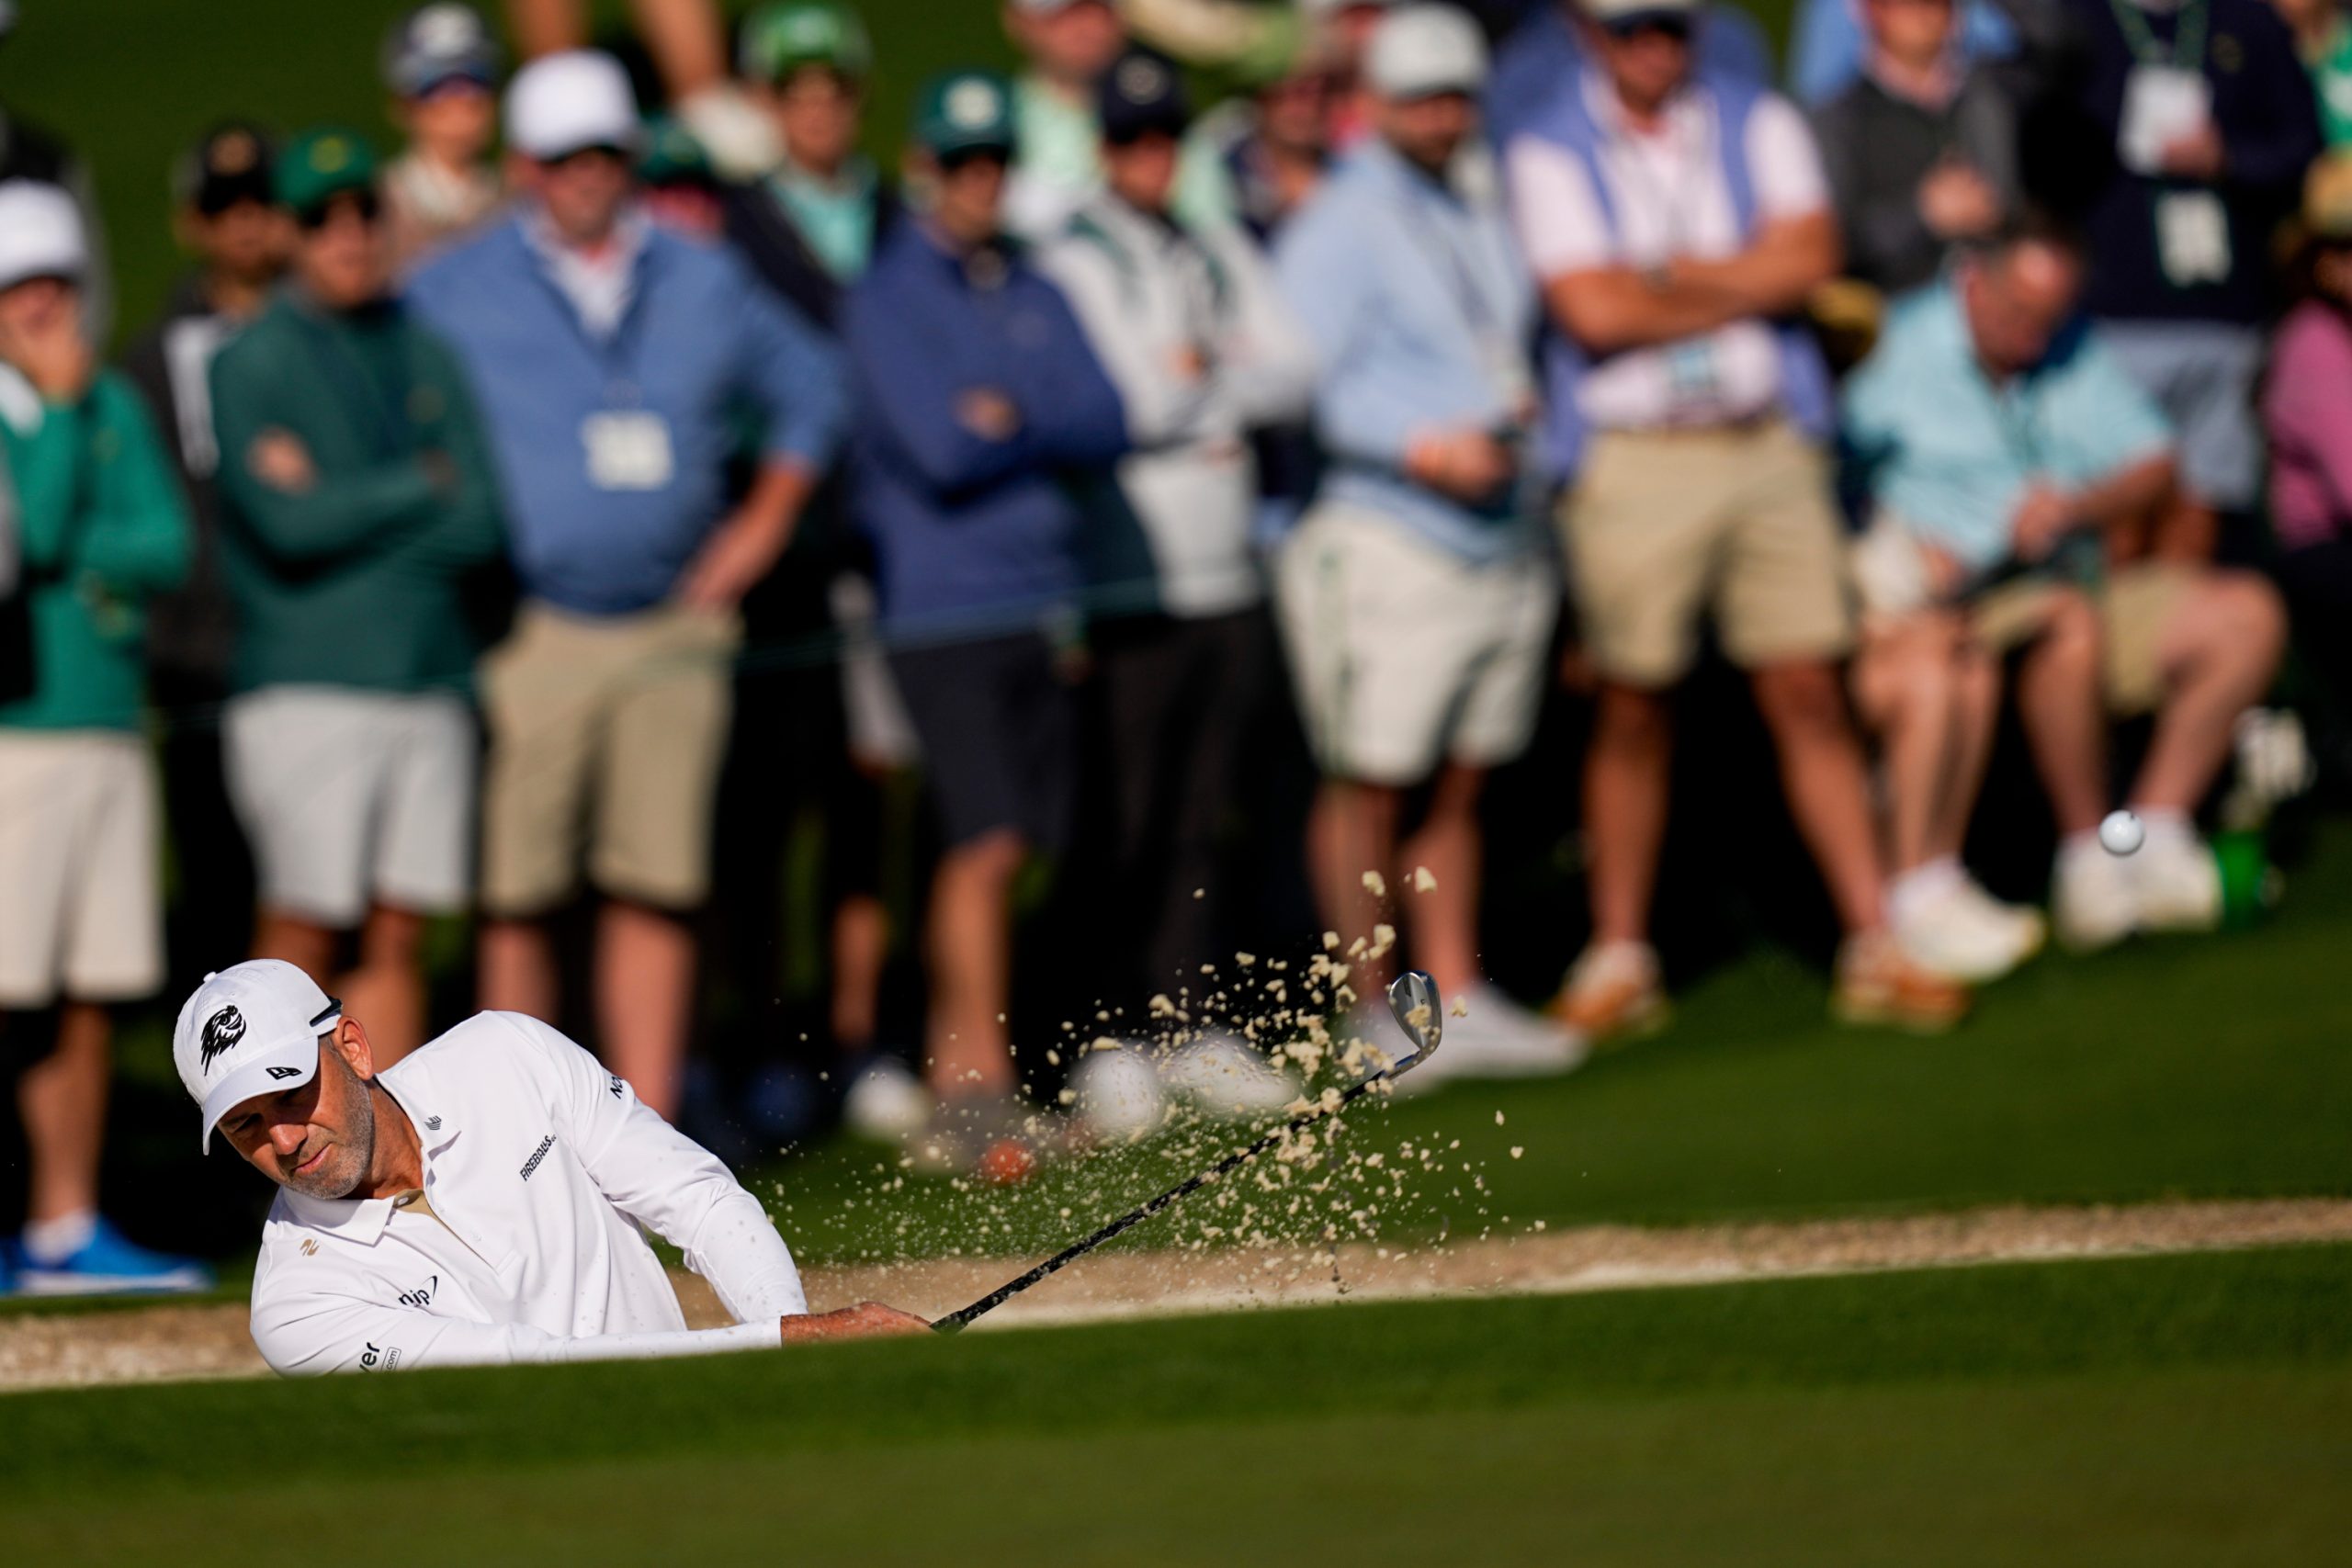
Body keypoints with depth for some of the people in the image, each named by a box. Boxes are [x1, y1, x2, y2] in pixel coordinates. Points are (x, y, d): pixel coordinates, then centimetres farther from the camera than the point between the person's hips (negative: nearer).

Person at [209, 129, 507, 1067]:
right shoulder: (251, 365, -1)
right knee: (301, 932, -8)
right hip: (307, 685, -5)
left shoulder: (427, 357, 14)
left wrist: (346, 508, -7)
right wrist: (424, 484, -3)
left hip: (429, 676, 5)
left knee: (399, 936, 5)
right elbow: (289, 525, -14)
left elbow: (483, 526, 4)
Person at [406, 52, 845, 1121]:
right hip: (529, 633, -3)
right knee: (516, 899, -5)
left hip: (673, 632, 3)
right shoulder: (456, 293, 3)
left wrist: (763, 523, 16)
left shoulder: (701, 284, 12)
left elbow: (809, 387, 25)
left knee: (658, 894, 0)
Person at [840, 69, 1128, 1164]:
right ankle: (980, 1086, -12)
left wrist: (1011, 424, -8)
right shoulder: (886, 299, -3)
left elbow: (1107, 431, 6)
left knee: (1004, 853, 6)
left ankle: (953, 1089, 14)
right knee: (986, 846, -14)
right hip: (941, 610, -6)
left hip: (1040, 608, 6)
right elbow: (940, 445, -15)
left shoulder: (1033, 297, 17)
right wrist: (1050, 436, 0)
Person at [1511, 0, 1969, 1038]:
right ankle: (1617, 960, 13)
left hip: (1768, 446, 2)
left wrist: (1665, 273, -10)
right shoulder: (1550, 155, 0)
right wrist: (1744, 288, -4)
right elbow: (1594, 311, -13)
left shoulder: (1758, 125, 9)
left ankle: (1872, 948, 2)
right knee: (1632, 712, 2)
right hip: (1630, 462, -2)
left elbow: (1809, 257, -7)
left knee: (1808, 697, 0)